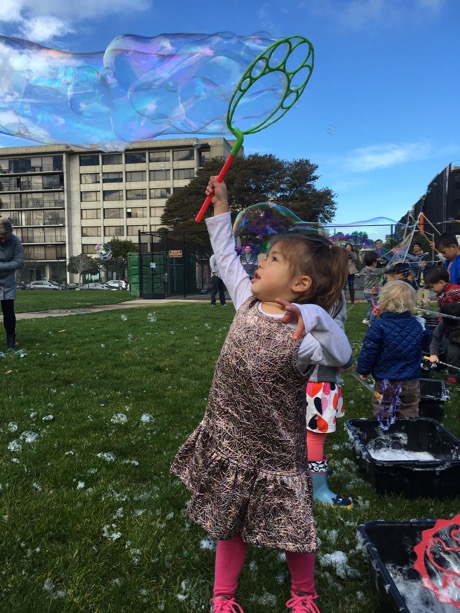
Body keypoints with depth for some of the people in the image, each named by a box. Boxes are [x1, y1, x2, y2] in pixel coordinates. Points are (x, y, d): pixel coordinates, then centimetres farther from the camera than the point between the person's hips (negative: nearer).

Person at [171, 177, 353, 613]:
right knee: (230, 521, 22)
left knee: (291, 527, 17)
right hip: (229, 439, 6)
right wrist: (220, 207, 8)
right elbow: (226, 257, 7)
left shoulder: (301, 334, -24)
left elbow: (341, 357, -42)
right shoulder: (248, 302, -5)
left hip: (274, 450, -5)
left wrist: (314, 317, -57)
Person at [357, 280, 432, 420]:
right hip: (411, 382, 3)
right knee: (410, 414, 17)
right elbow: (425, 347, 12)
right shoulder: (419, 325, -6)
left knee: (382, 416, 11)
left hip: (385, 382, -3)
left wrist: (363, 370, 2)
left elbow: (369, 352, -14)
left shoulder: (379, 326, -18)